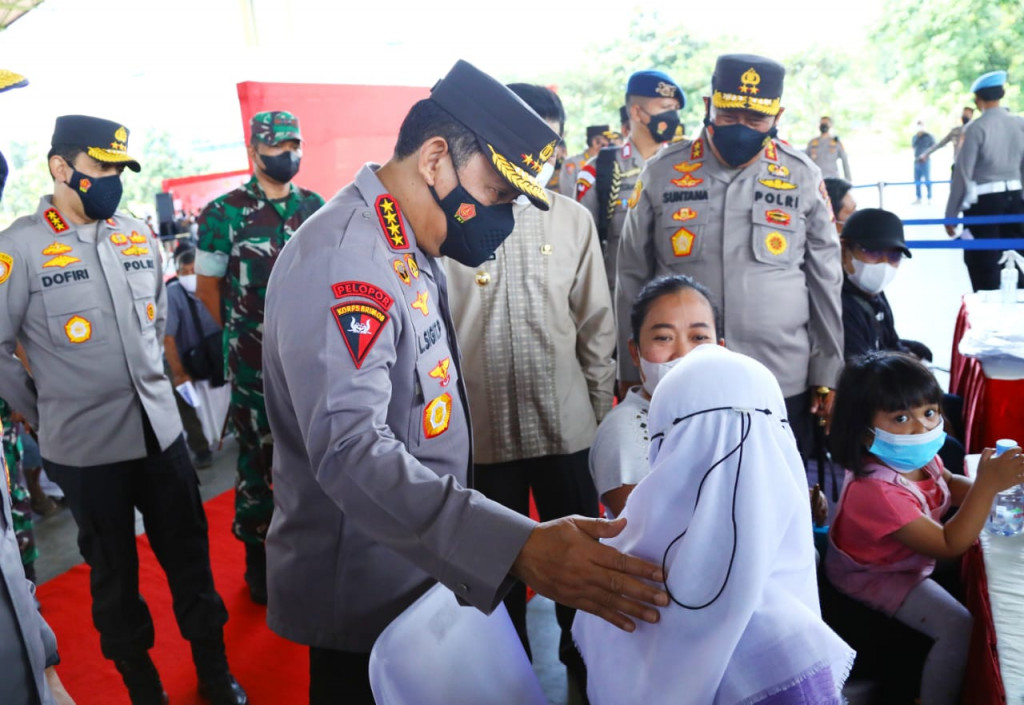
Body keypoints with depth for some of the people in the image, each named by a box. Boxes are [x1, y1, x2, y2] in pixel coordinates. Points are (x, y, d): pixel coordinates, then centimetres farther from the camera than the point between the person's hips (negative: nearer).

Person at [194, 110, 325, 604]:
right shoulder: (225, 212, -5)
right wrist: (244, 334, 4)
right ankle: (258, 558, 22)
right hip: (255, 361, -3)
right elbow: (207, 285, 1)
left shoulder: (316, 207, 6)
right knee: (258, 457, 6)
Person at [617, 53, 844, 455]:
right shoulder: (662, 172, -1)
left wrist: (827, 374, 5)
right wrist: (631, 372, 4)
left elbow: (825, 282, 7)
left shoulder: (803, 178, 1)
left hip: (781, 385, 1)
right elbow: (633, 276, 4)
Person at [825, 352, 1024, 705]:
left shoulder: (917, 456, -13)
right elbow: (949, 545, -34)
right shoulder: (877, 490, -41)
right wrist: (987, 485, -41)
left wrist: (987, 483, -12)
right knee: (958, 627, -17)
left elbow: (949, 486, 10)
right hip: (875, 575, -9)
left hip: (907, 554, 9)